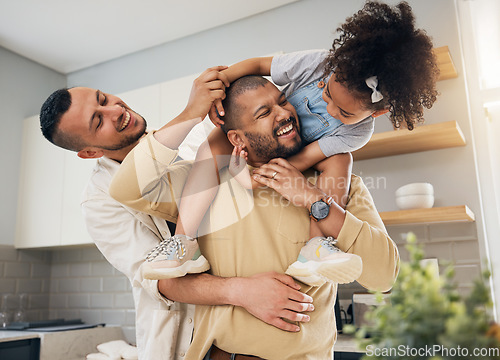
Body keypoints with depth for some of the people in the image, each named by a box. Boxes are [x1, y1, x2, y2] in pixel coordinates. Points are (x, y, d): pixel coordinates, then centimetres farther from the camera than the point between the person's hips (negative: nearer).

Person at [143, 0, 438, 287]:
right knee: (217, 142, -29)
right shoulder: (316, 63, -28)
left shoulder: (358, 132, -27)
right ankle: (185, 241, -37)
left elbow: (301, 160, -31)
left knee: (340, 160, -31)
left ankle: (316, 246, -40)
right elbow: (257, 65, -18)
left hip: (294, 162, 0)